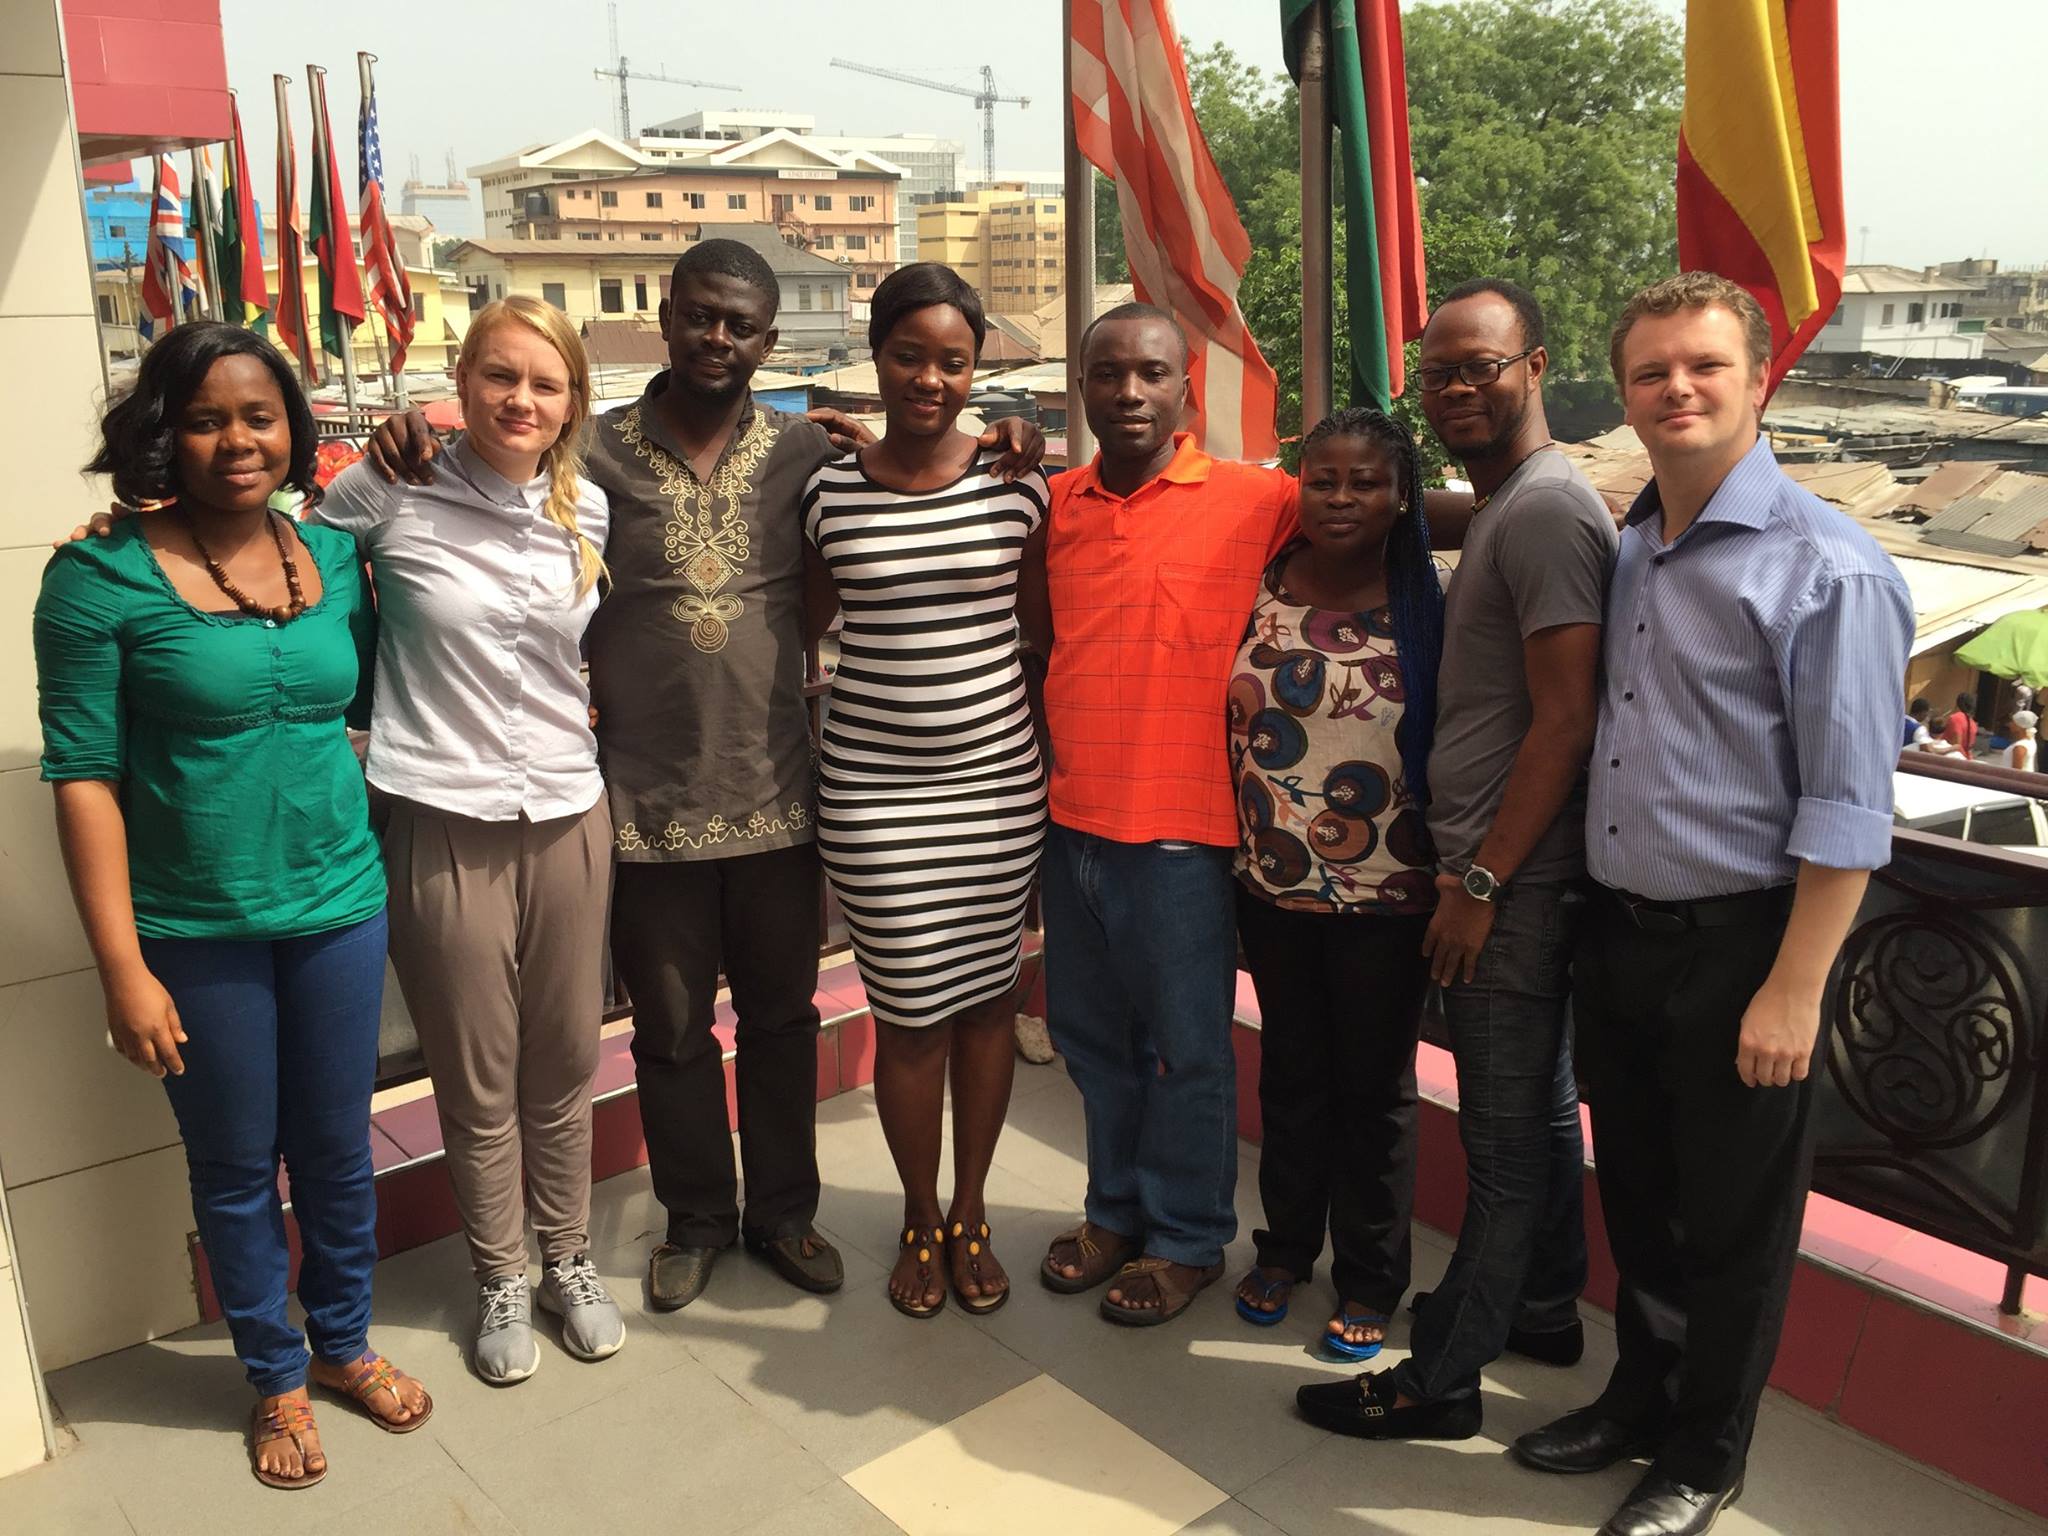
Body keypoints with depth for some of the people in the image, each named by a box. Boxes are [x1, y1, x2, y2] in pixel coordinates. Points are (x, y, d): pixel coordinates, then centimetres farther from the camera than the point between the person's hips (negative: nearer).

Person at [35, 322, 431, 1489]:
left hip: (339, 905, 3)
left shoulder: (337, 557, 1)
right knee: (236, 1167, 13)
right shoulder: (101, 578, -11)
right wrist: (123, 966, -13)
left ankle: (346, 1344, 40)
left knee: (338, 1147, 16)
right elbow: (85, 776, -11)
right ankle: (277, 1377, 36)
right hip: (196, 931, -3)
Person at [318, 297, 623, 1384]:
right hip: (442, 827, -3)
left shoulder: (588, 510, 5)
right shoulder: (387, 492, -7)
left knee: (566, 1065, 14)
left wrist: (585, 718, 9)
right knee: (478, 1083, 10)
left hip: (568, 816, 3)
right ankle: (500, 1281, 31)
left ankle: (569, 1258, 35)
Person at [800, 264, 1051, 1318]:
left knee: (986, 998, 11)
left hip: (997, 778, 1)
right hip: (872, 789, -1)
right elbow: (799, 623, 14)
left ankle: (970, 1212, 32)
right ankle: (919, 1220, 29)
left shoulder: (1014, 482, 0)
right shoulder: (831, 491, 0)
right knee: (910, 1013, 5)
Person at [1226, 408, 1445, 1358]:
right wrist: (1230, 858, 4)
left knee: (1376, 1087, 11)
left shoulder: (1428, 609, -7)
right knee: (1291, 1072, 17)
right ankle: (1285, 1246, 36)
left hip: (1385, 895, -2)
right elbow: (1226, 720, 6)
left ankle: (1369, 1280, 28)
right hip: (1274, 886, 3)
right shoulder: (1261, 590, 0)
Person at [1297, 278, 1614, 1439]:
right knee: (1539, 1103, 21)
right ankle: (1545, 1307, 38)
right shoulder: (1505, 504, 16)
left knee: (1507, 1136, 1)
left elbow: (1564, 721, -22)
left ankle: (1443, 1381, 12)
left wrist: (1482, 882, -19)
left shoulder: (1544, 509, -16)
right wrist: (1471, 869, 14)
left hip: (1515, 878, -10)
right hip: (1494, 867, 10)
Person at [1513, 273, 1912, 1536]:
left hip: (1741, 948, -6)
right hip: (1622, 936, 6)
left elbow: (1847, 811, -15)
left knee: (1733, 1225, 11)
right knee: (1637, 1196, 21)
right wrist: (1596, 927, 10)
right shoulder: (1629, 551, 7)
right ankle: (1643, 1398, 42)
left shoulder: (1827, 567, -14)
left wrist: (1793, 991, -17)